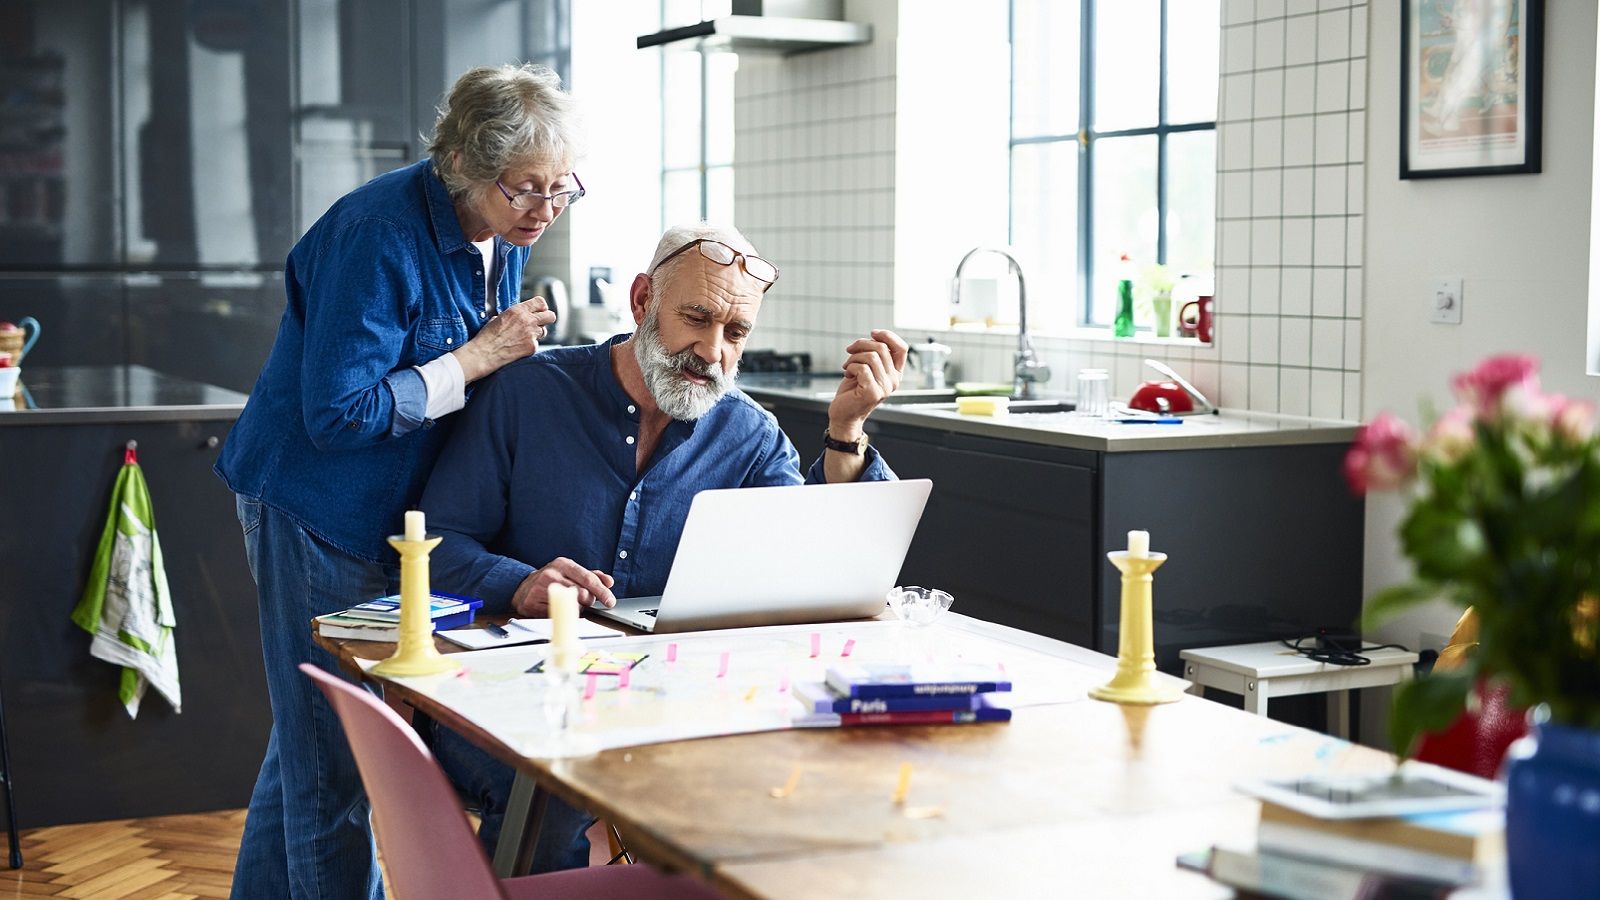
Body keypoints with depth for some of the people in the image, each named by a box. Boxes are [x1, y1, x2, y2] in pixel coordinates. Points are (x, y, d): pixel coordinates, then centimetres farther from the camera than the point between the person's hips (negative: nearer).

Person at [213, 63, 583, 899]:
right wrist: (479, 358, -22)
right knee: (332, 751, -2)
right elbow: (339, 411, -26)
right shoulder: (381, 235, -24)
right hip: (316, 508, -8)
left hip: (393, 510, 8)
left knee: (311, 734, 18)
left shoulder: (502, 236, 2)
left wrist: (518, 349, -5)